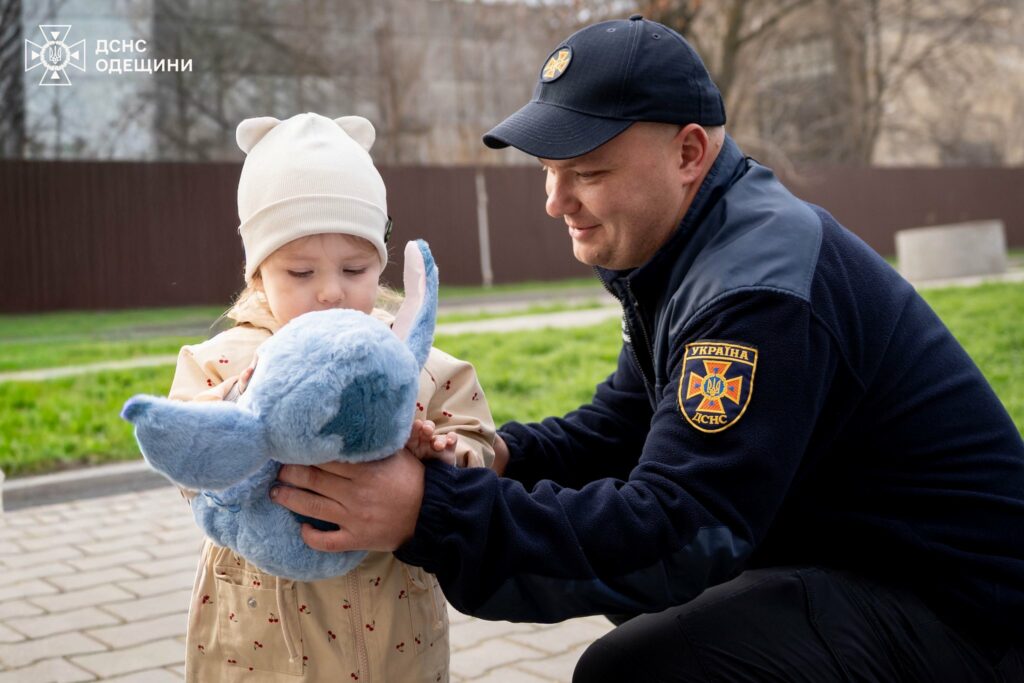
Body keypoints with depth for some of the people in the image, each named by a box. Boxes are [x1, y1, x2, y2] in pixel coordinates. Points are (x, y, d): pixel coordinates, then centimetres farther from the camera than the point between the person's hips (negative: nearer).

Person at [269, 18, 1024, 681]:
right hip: (847, 551, 10)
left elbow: (677, 534, -32)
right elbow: (620, 426, 8)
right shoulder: (686, 253, 5)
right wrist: (501, 456, -11)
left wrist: (434, 515, -38)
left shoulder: (758, 292, -27)